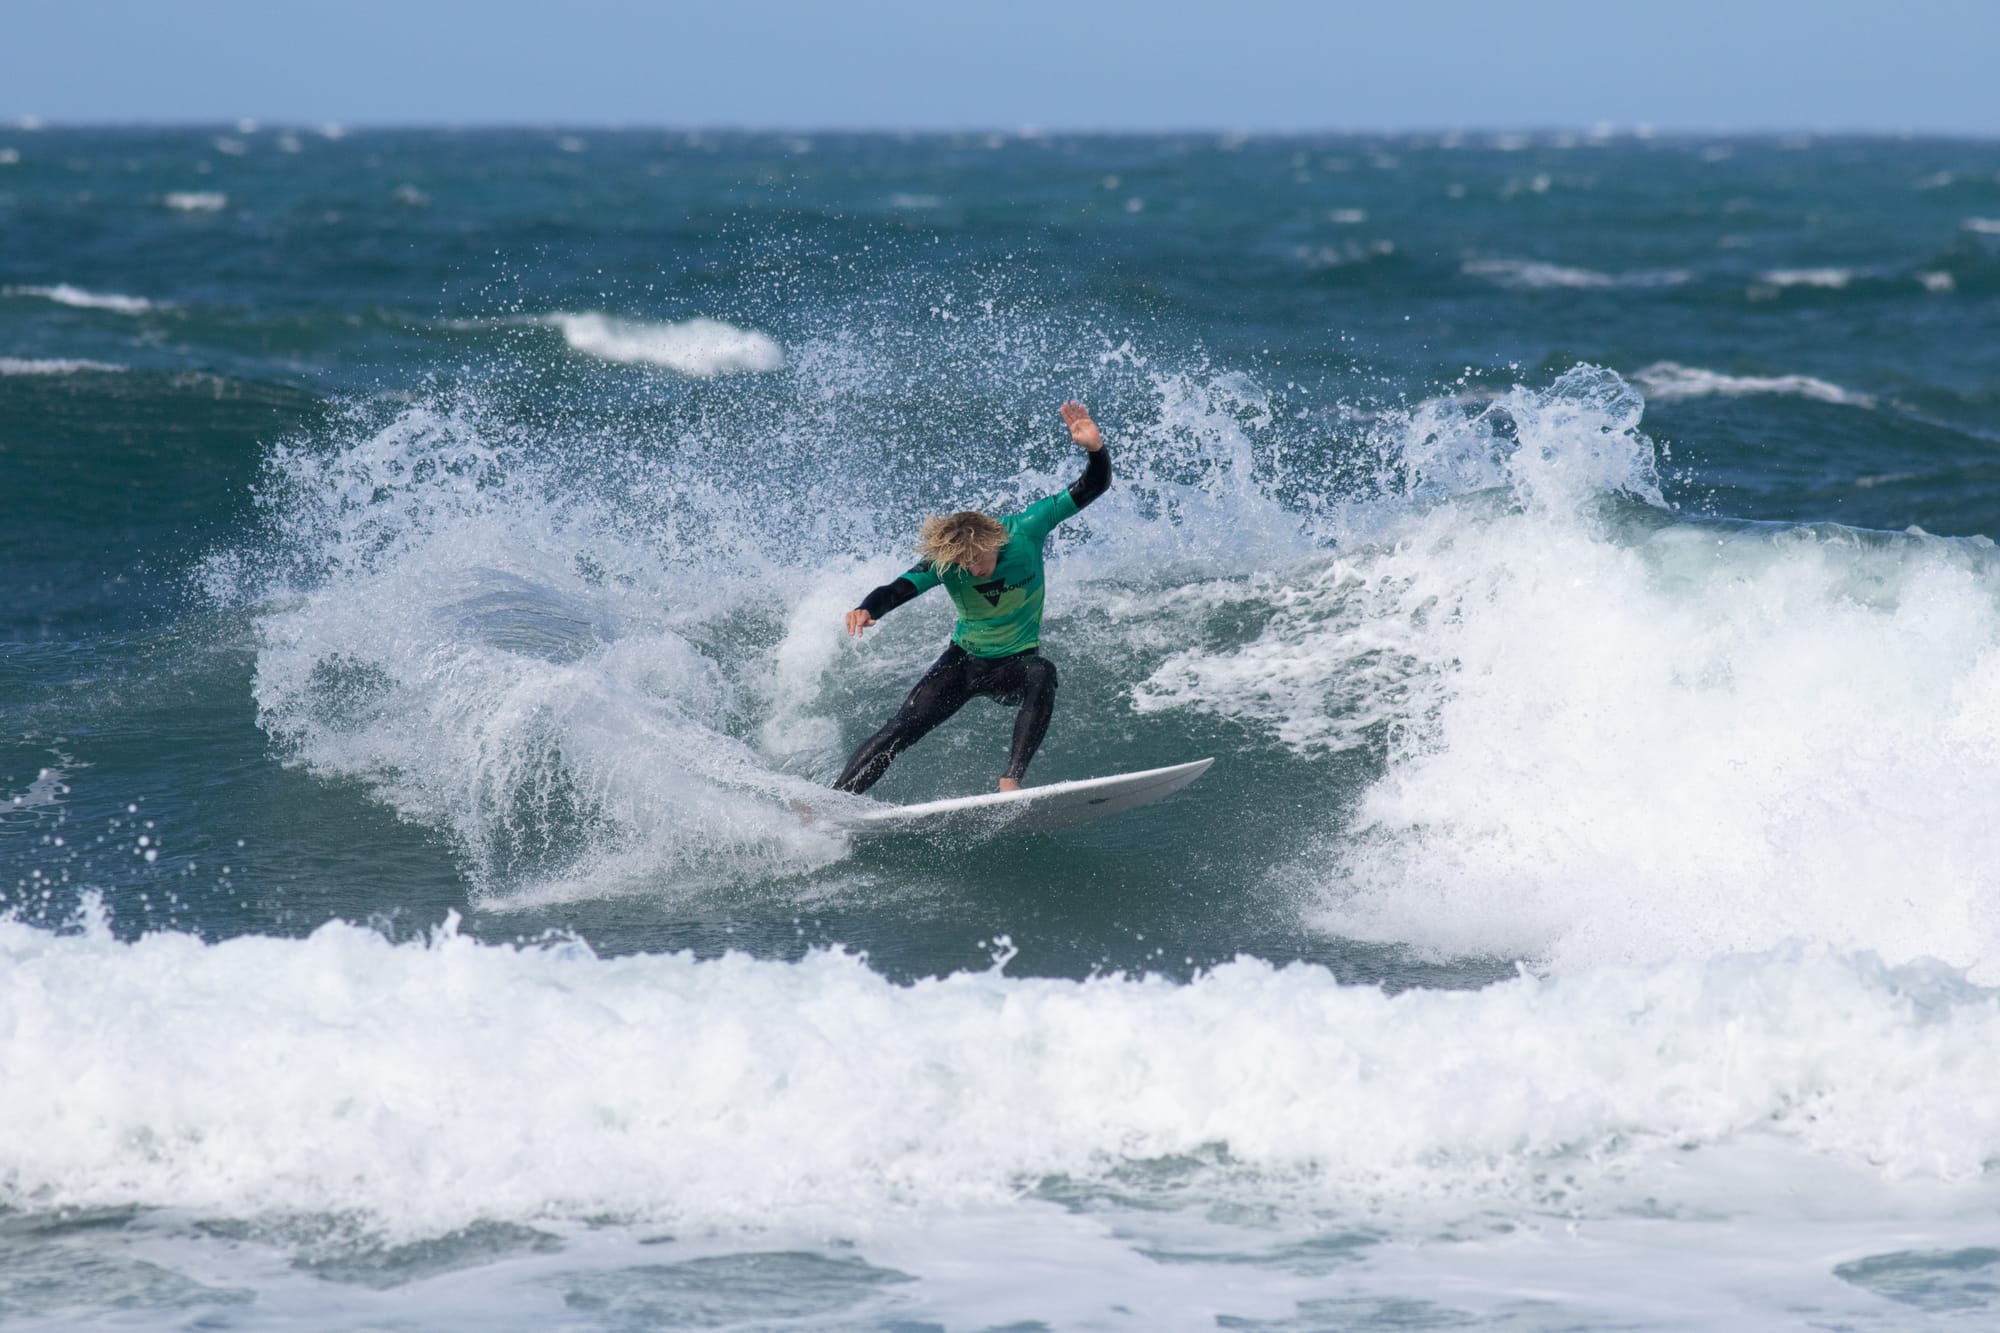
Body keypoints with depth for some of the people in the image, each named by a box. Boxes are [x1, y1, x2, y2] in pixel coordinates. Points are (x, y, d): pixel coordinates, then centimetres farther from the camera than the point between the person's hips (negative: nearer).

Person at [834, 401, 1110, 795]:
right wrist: (867, 609, -56)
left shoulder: (1024, 530, -21)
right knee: (898, 733, -11)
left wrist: (1095, 449, -39)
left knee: (1042, 676, -36)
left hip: (1016, 662, -1)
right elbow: (897, 591, -33)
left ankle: (1011, 781, -40)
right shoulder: (944, 565, -20)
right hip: (963, 660, 1)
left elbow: (1091, 488, -18)